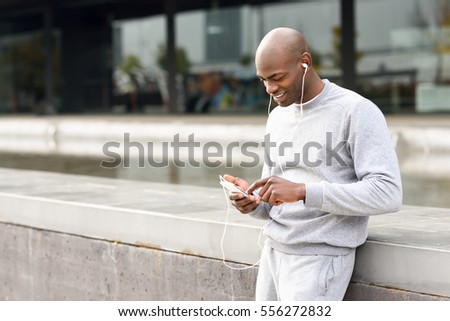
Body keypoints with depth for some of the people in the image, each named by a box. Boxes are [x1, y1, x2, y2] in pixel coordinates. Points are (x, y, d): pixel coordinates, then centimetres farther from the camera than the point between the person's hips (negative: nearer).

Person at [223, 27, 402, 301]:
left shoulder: (357, 112, -9)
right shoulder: (276, 118, 14)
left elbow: (388, 194, -19)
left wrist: (302, 191, -25)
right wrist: (253, 201, -5)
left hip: (319, 258, -7)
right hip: (273, 251, 7)